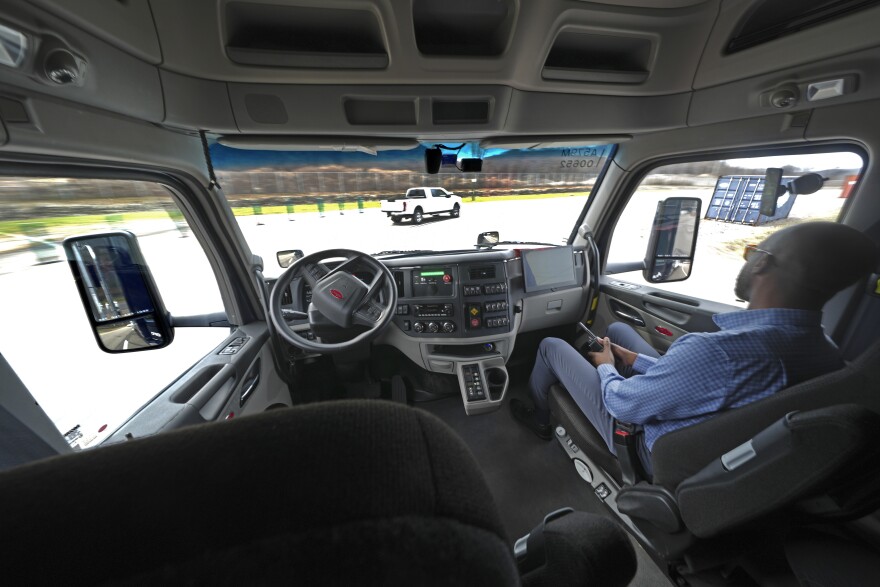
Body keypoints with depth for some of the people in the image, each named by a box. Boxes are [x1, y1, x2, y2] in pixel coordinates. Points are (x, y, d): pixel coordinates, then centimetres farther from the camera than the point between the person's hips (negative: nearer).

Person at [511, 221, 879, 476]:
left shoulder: (717, 352, -41)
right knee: (617, 329, 19)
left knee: (551, 347, 5)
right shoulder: (829, 355, -14)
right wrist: (637, 360, 4)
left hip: (645, 447, -7)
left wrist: (607, 368, -6)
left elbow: (622, 404, -27)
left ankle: (540, 416, 33)